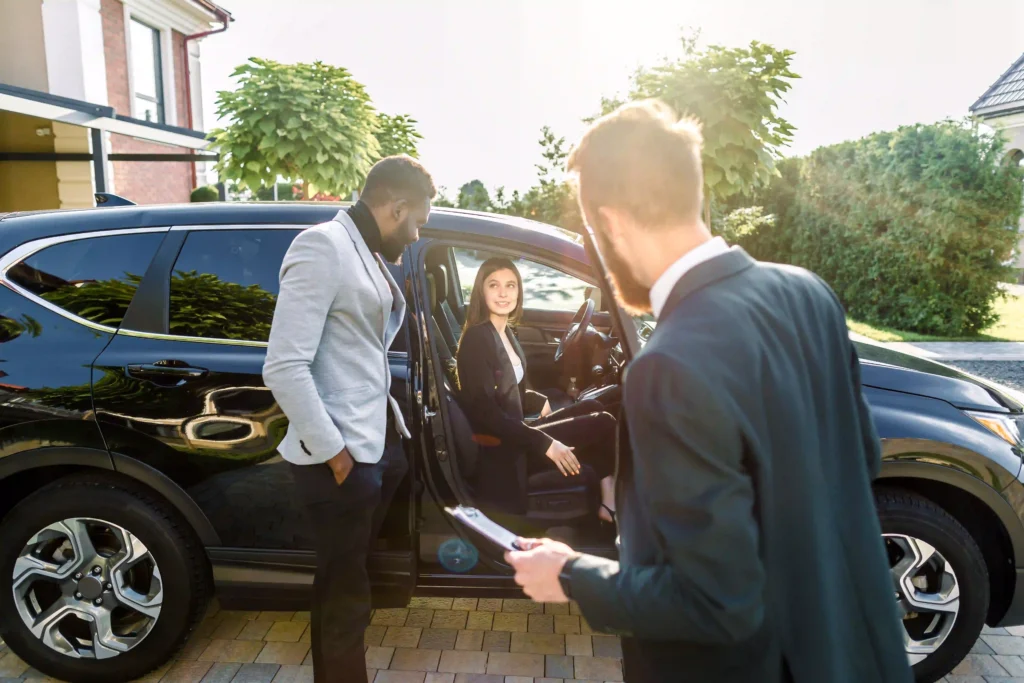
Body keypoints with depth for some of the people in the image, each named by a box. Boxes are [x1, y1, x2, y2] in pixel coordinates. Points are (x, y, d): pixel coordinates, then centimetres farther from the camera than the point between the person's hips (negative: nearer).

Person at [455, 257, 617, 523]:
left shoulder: (505, 332, 8)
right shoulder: (476, 339, -19)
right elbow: (485, 412, -24)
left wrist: (539, 402, 3)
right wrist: (545, 443, -25)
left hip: (515, 434, 9)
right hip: (503, 451, -9)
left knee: (593, 407, 7)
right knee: (603, 424, -4)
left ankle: (609, 499, 2)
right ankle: (611, 502, 14)